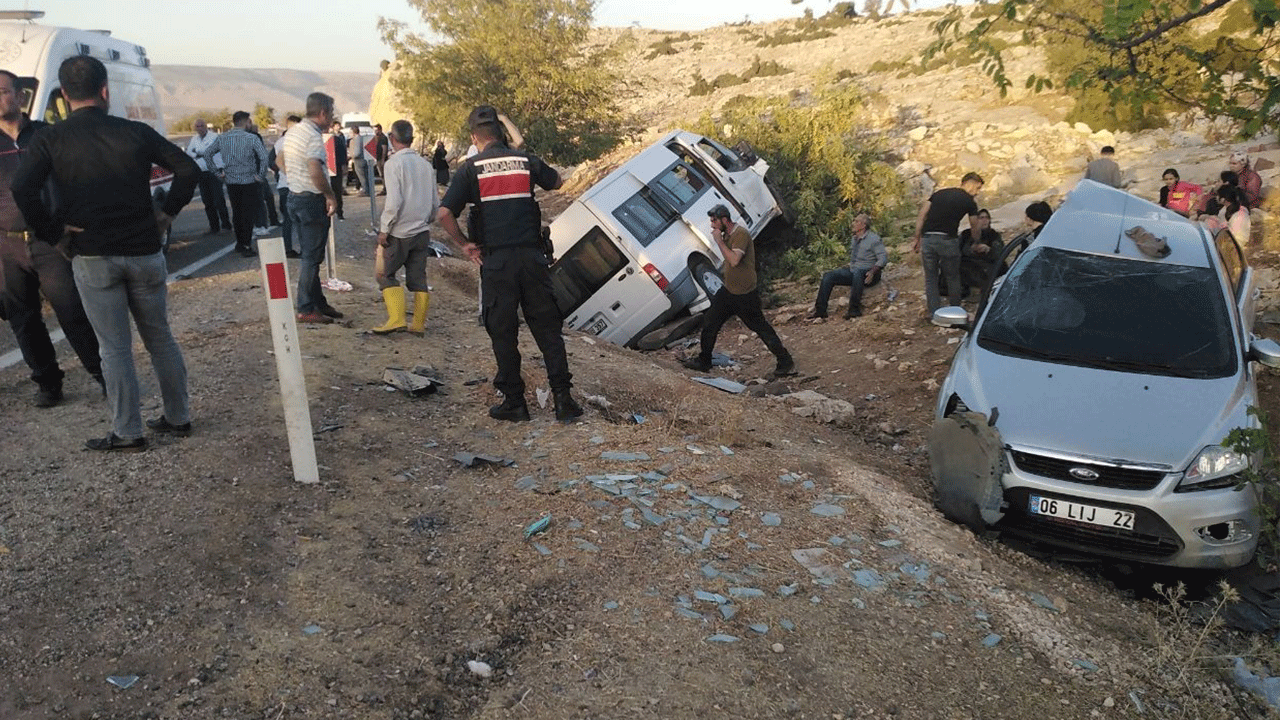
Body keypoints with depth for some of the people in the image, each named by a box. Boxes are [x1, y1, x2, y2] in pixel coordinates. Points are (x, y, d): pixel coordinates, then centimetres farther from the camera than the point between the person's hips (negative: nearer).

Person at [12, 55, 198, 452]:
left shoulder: (50, 139, -3)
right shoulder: (136, 132, 1)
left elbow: (22, 190, -16)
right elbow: (188, 169, 1)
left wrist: (52, 229, -3)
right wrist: (166, 214, 7)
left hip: (92, 258, -2)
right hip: (144, 253, 2)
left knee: (115, 348, 4)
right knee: (160, 337, 15)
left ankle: (127, 433, 8)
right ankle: (178, 417, 21)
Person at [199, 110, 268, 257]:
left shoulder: (222, 138, 3)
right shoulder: (252, 138, -12)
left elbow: (206, 153, 5)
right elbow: (264, 157, -22)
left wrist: (218, 172, 9)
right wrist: (261, 175, -11)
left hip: (231, 182, 5)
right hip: (249, 181, -5)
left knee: (236, 213, 16)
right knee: (248, 214, 0)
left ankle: (239, 243, 25)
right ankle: (246, 246, -1)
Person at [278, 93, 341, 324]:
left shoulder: (292, 132, 11)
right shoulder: (313, 137, -19)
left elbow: (280, 160, 25)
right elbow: (315, 172, -31)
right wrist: (331, 196, -20)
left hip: (294, 197, 10)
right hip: (312, 201, -10)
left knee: (307, 254, 15)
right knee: (312, 257, -3)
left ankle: (318, 303, 23)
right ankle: (306, 309, 1)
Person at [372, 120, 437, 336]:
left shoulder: (394, 163, -11)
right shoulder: (424, 163, 8)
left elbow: (394, 202, -18)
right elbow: (436, 201, 12)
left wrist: (384, 229, -10)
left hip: (399, 232, -6)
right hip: (422, 231, 6)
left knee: (384, 273, 6)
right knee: (418, 278, 10)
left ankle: (397, 319, -3)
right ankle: (418, 324, 12)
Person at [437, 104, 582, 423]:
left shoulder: (470, 168, -2)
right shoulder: (525, 160, 5)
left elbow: (444, 214, -11)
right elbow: (556, 181, 25)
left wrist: (464, 243, 3)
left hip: (496, 260, -2)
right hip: (531, 256, 2)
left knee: (503, 333, 8)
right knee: (547, 328, 8)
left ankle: (514, 402, 13)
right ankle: (563, 399, 6)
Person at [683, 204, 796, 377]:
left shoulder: (741, 234, -21)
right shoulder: (727, 234, 8)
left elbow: (734, 260, -33)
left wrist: (719, 241, -26)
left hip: (745, 295, -9)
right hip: (728, 291, 9)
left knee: (761, 328, -1)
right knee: (709, 323, 11)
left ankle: (786, 363, 10)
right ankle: (703, 361, 25)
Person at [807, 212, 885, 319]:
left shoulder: (873, 239, -7)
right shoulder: (854, 239, 16)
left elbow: (883, 258, -14)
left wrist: (872, 272, -27)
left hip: (867, 274, -8)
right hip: (853, 272, 8)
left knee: (857, 272, -41)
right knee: (828, 275, -6)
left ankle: (854, 309, -39)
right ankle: (820, 310, -9)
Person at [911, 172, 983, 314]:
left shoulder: (939, 193, 20)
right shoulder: (969, 201, 9)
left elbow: (921, 216, 12)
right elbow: (975, 228, 17)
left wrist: (916, 238, 13)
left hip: (927, 238, 4)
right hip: (947, 239, -3)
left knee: (930, 278, 11)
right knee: (952, 277, 14)